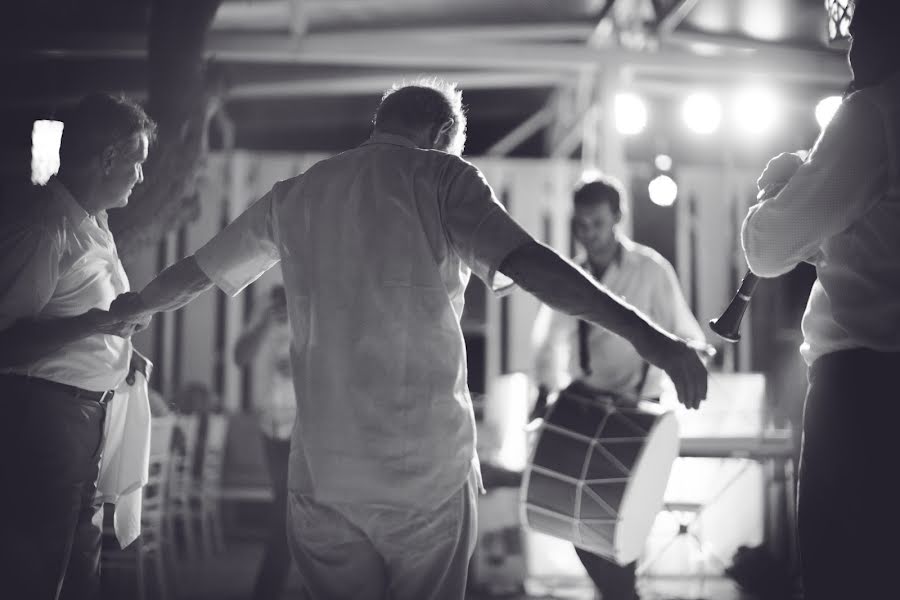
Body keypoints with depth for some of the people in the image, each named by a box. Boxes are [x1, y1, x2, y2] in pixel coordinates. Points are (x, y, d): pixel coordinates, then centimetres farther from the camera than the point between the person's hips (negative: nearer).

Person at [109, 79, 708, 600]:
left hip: (323, 470, 4)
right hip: (429, 465, -4)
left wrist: (118, 312, 42)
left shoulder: (294, 195, 12)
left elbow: (191, 274, 24)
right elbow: (528, 262, -18)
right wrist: (644, 333, -22)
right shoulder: (440, 177, -3)